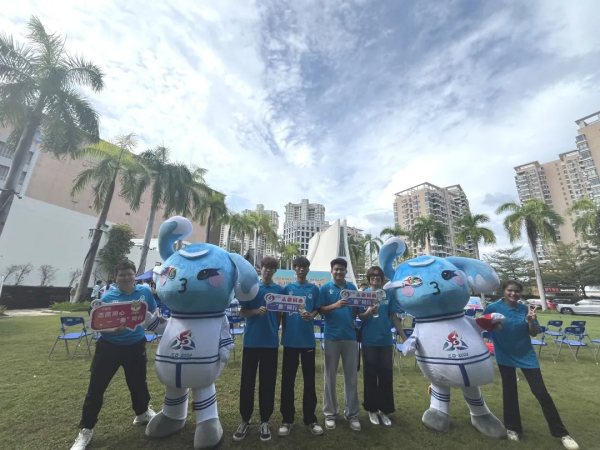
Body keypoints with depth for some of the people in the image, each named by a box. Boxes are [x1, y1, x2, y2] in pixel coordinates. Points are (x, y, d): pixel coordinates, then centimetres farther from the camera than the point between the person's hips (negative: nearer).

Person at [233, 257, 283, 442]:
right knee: (247, 381, 10)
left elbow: (280, 315, 7)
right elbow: (242, 312, -1)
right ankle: (245, 420, 28)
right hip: (251, 341, 0)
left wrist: (276, 332, 1)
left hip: (271, 342, 1)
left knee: (268, 382, 10)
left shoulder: (279, 290, 2)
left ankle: (265, 421, 27)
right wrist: (256, 311, -18)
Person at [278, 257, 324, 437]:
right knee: (287, 380, 9)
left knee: (309, 380, 10)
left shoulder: (314, 289, 2)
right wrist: (283, 332, 1)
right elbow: (282, 312, 5)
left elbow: (317, 309, 3)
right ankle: (287, 419, 24)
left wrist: (311, 316, -18)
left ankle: (310, 419, 26)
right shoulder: (287, 288, 2)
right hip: (290, 339, 0)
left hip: (308, 339, 0)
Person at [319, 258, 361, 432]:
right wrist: (335, 305, -22)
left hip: (350, 336, 3)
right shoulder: (325, 288, -4)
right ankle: (330, 413, 26)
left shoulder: (352, 288, 6)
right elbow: (320, 310, -9)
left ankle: (352, 414, 27)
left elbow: (355, 312, 13)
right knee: (330, 376, 10)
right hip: (332, 337, -3)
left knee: (351, 376, 11)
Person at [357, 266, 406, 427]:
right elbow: (360, 317, -6)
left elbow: (394, 317, 5)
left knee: (386, 376, 11)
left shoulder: (388, 294, 0)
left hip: (386, 340, 2)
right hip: (369, 341, -2)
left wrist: (404, 337, 4)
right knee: (370, 376, 10)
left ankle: (385, 410, 27)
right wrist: (368, 313, -27)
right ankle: (372, 409, 26)